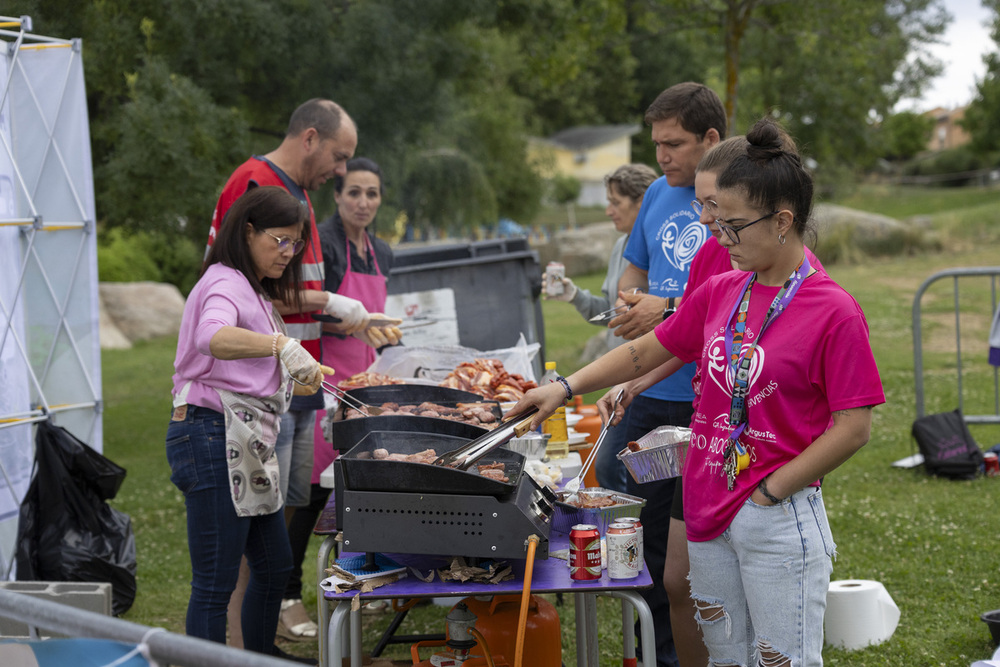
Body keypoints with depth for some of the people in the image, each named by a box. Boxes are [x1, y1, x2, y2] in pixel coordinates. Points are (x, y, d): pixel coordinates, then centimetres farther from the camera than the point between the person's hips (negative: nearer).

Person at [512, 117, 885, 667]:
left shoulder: (834, 312, -13)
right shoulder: (718, 293, 8)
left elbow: (853, 429, -14)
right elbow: (646, 352, 18)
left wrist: (771, 491, -13)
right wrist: (566, 387, 8)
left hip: (779, 521, -6)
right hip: (708, 512, 6)